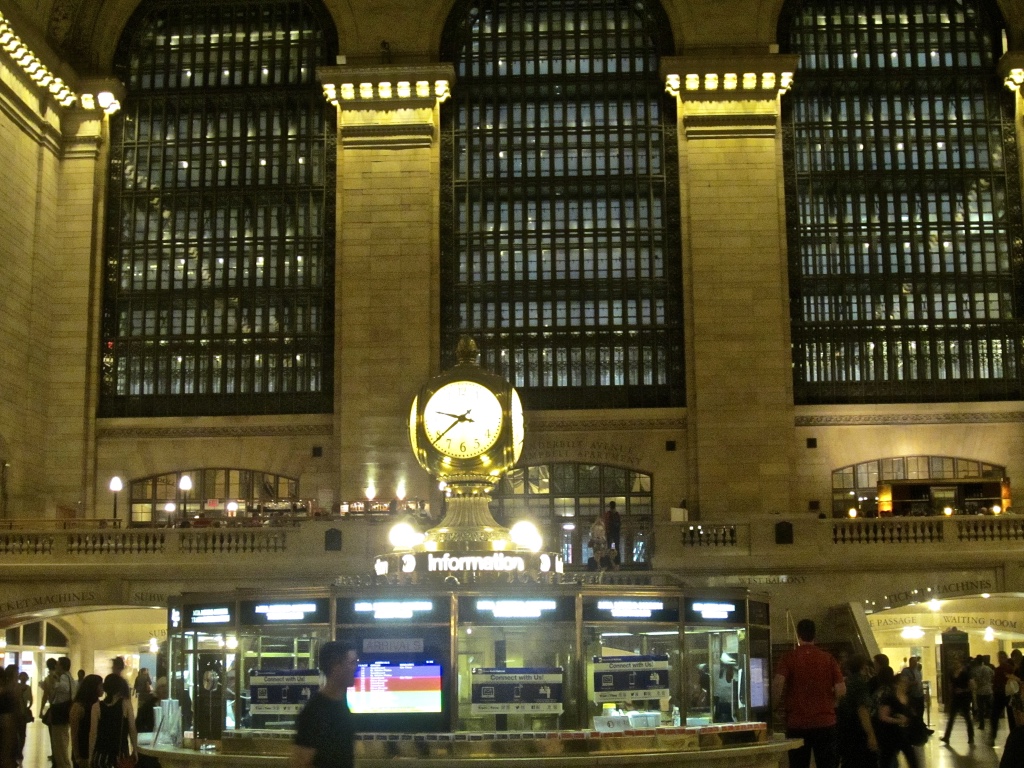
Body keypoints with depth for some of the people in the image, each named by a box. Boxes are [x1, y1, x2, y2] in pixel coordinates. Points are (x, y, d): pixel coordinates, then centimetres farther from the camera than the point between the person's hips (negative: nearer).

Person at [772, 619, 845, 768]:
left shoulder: (790, 658, -3)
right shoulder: (828, 658, 4)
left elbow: (777, 685, -18)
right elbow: (841, 690, -3)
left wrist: (775, 708, -3)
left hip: (797, 723, -1)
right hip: (825, 722, 1)